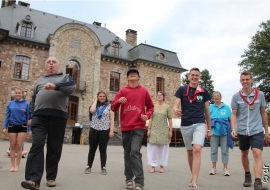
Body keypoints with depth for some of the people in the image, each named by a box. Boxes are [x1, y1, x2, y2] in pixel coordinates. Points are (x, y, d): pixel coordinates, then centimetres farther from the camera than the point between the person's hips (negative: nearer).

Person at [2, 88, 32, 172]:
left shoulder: (26, 104, -3)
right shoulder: (10, 103, 2)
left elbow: (28, 117, -2)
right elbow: (7, 116, 5)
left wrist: (29, 129, -5)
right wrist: (4, 127, -3)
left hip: (22, 127, -2)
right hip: (12, 126, 2)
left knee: (19, 146, 0)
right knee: (12, 146, 6)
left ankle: (17, 165, 12)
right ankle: (12, 165, 15)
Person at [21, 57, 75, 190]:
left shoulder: (65, 77, 15)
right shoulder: (39, 80, 25)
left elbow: (72, 87, -8)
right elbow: (33, 100, 24)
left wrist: (55, 86, -24)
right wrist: (32, 116, 16)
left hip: (58, 117, -2)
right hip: (40, 116, 2)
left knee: (54, 148, 2)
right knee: (37, 145, -12)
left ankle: (51, 177, 13)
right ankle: (33, 179, -17)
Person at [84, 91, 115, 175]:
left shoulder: (109, 106, 4)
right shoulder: (95, 106, 11)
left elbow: (112, 119, -1)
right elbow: (92, 111, -14)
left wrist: (111, 131, -10)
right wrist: (96, 101, 0)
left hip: (105, 130, -2)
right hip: (94, 130, 2)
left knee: (103, 150, 4)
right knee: (92, 149, 8)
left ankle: (103, 168, 11)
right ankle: (89, 166, 18)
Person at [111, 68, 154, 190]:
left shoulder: (144, 91, 6)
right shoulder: (122, 91, 6)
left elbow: (150, 106, 15)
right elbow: (113, 108, 2)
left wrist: (148, 115, -5)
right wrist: (119, 101, -19)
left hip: (139, 126, -2)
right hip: (125, 127, 2)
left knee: (135, 151, -16)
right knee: (127, 154, 11)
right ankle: (129, 179, 25)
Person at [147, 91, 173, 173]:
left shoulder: (167, 107, 2)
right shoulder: (153, 106, 6)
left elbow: (170, 119, 2)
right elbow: (150, 119, 5)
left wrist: (170, 131, -3)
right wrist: (149, 129, -2)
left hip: (164, 130, -1)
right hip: (154, 130, 1)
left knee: (163, 148, 5)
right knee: (153, 148, 1)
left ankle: (162, 166, 17)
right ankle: (153, 166, 10)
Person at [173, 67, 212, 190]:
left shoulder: (204, 91, 5)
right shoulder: (182, 90, 2)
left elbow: (207, 111, 10)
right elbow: (175, 105, -7)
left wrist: (209, 129, 12)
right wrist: (176, 111, -32)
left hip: (199, 124, -1)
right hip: (185, 125, 1)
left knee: (197, 150, -20)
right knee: (189, 152, 15)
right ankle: (193, 176, 35)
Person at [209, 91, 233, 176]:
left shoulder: (226, 107, 6)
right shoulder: (210, 107, 6)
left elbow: (231, 120, 6)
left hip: (224, 132, 0)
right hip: (214, 132, 1)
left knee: (225, 150, 3)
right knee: (213, 150, 6)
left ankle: (225, 168, 12)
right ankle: (213, 167, 17)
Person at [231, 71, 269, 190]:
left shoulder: (260, 94, 2)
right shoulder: (236, 96, -1)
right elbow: (234, 114, -2)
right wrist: (233, 129, -16)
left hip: (257, 130, -1)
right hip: (242, 131, 1)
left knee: (257, 154, -16)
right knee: (244, 154, 15)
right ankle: (247, 175, 36)